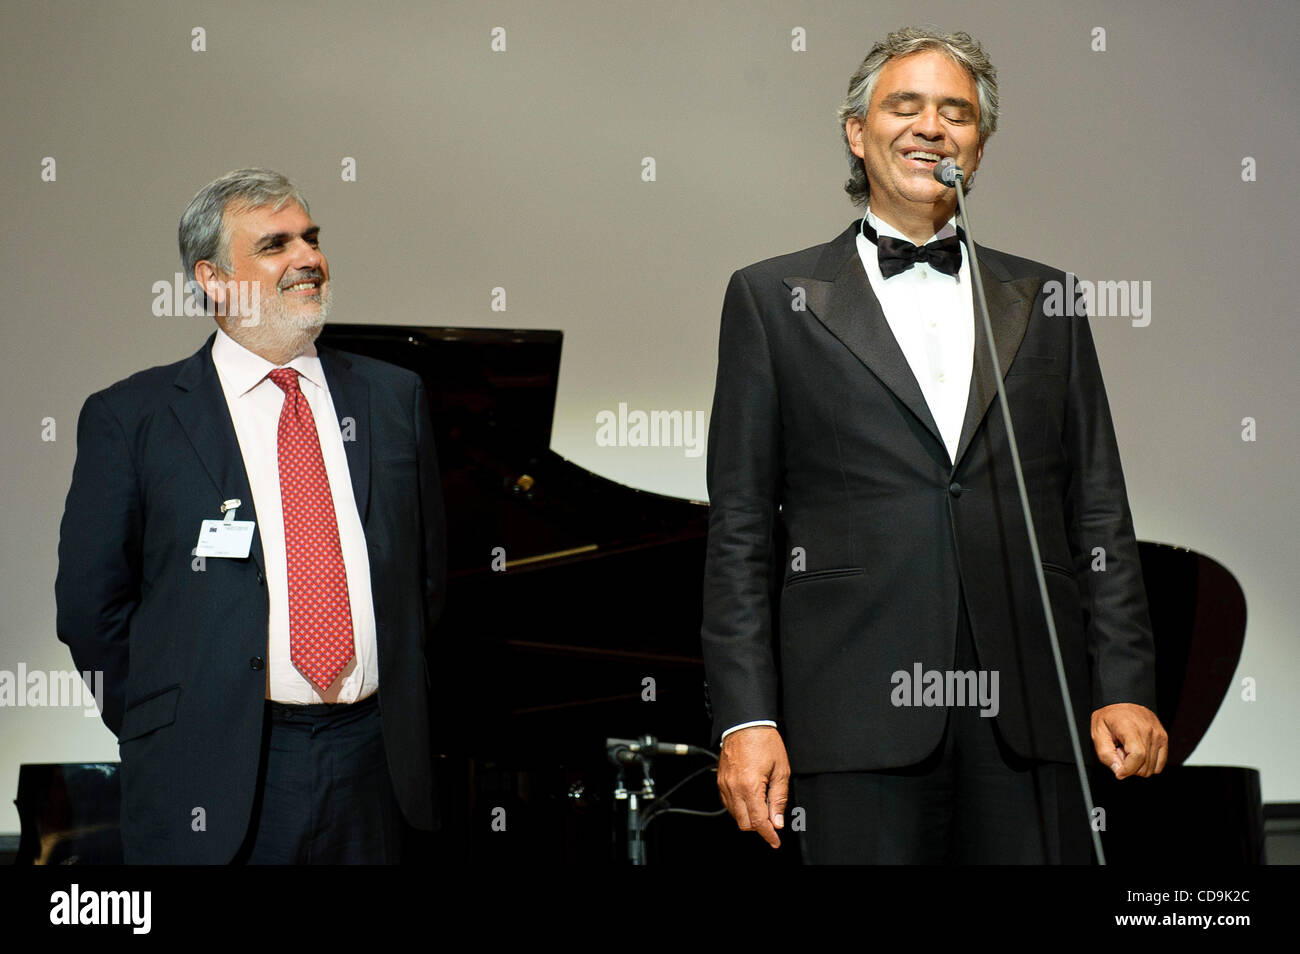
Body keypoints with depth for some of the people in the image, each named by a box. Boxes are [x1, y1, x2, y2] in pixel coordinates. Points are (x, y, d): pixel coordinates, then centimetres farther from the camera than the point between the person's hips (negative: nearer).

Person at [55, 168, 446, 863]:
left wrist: (398, 695, 11)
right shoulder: (130, 418, -1)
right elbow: (91, 599, 2)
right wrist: (163, 731, 2)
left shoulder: (395, 397, 10)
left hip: (374, 762, 3)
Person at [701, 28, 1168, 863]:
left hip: (1031, 707, 2)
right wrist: (745, 717, -4)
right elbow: (740, 531, 5)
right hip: (860, 713, -2)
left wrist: (1125, 687, 3)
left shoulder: (1046, 300, 16)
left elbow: (1099, 513, 13)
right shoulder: (774, 298, 9)